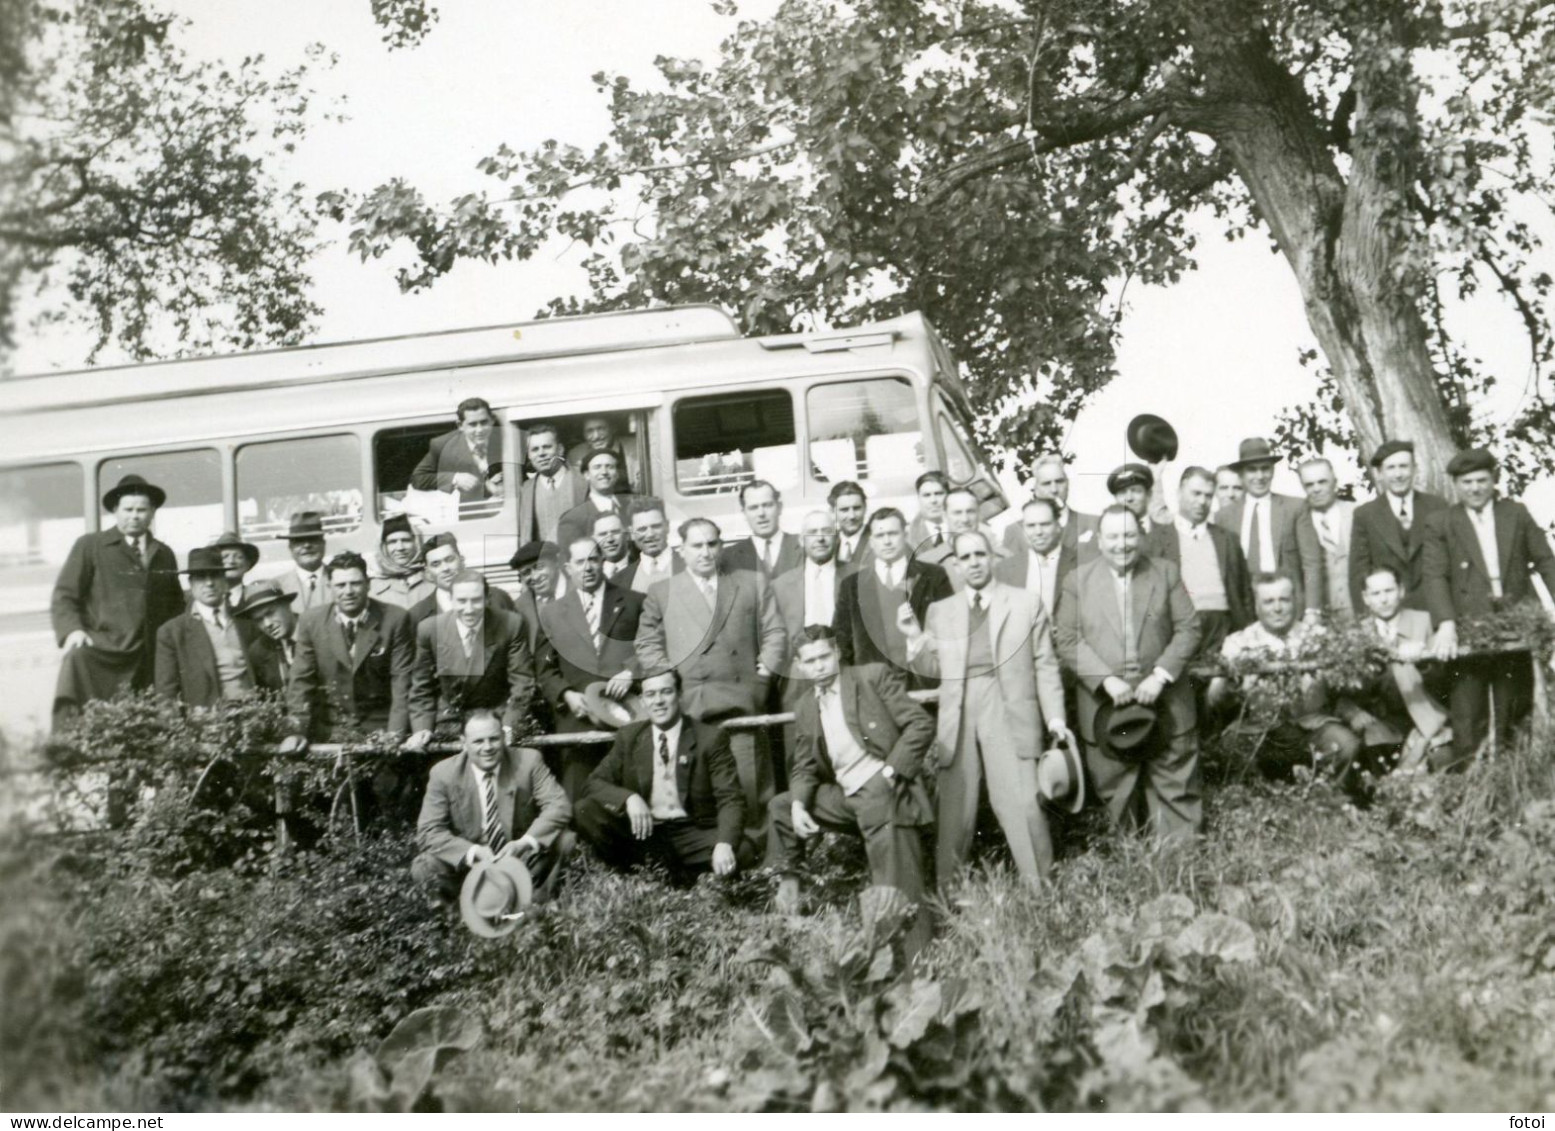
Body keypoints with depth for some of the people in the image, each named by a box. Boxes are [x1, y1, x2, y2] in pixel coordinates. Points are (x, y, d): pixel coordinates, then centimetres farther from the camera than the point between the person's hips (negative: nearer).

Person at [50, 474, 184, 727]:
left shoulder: (164, 555, 22)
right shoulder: (89, 546, 11)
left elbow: (175, 606, 28)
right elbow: (63, 596, 5)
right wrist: (72, 630, -13)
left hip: (151, 662, 3)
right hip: (104, 650, -3)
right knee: (78, 658, -33)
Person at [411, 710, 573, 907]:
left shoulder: (528, 760, -9)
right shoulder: (443, 773, -10)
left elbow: (559, 806, -17)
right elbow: (428, 832, -14)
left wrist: (526, 842, -35)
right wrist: (474, 851, -31)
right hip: (468, 865, 0)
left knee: (563, 840, -25)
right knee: (423, 867, -27)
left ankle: (535, 904, -8)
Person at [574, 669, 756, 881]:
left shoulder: (710, 738, -3)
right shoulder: (628, 737, 6)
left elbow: (730, 799, -10)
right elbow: (594, 783, 0)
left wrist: (724, 844, -31)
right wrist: (629, 798, -23)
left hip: (692, 833, -2)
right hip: (641, 830, 2)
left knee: (743, 852, -30)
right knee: (585, 811, -21)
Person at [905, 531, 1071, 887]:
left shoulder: (1026, 604, 9)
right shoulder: (940, 611, 15)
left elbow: (1045, 666, 7)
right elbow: (934, 668, 15)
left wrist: (1055, 717, -1)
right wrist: (916, 640, -4)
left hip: (1009, 714, -2)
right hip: (959, 719, 2)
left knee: (1022, 805, -9)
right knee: (955, 807, 3)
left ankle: (1040, 886, 4)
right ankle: (948, 889, 12)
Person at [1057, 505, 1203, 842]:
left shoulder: (1166, 573, 7)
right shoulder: (1078, 581, 4)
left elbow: (1188, 629, 2)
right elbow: (1069, 641, -2)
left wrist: (1160, 675, -11)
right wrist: (1107, 679, -15)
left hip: (1166, 704, 1)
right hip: (1105, 706, -1)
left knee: (1176, 792, 5)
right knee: (1116, 795, 6)